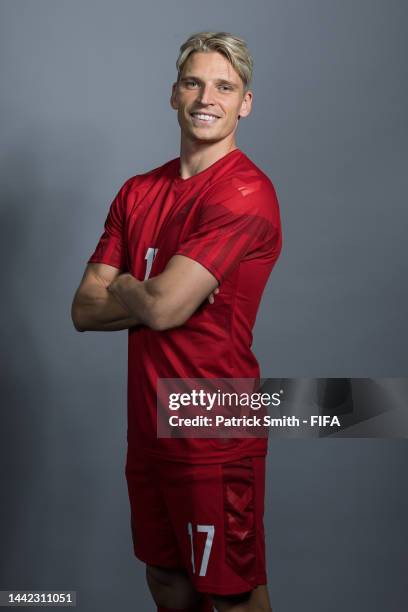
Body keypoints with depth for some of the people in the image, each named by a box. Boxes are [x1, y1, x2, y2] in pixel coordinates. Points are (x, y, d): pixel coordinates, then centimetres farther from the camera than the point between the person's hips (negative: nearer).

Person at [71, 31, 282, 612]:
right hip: (148, 428, 7)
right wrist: (151, 291, -14)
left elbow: (162, 307, -24)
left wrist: (121, 286, -4)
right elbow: (83, 311, 1)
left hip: (214, 435, -7)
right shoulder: (138, 192, 7)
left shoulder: (245, 192, -16)